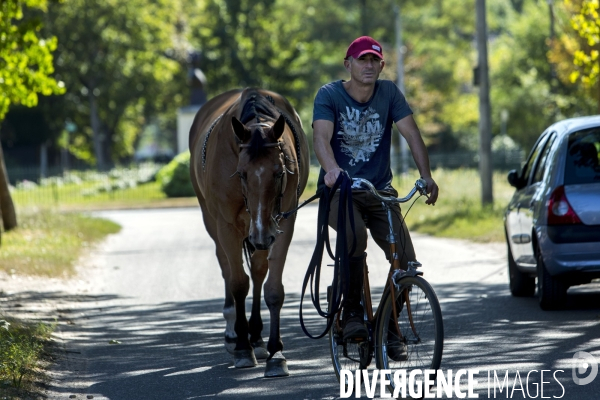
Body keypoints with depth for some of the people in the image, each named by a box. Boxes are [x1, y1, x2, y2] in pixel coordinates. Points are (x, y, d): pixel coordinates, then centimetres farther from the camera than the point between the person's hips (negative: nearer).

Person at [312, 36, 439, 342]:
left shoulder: (389, 93, 1)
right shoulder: (329, 95, -7)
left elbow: (411, 133, -7)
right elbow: (321, 137, -22)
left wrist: (426, 176, -22)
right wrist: (332, 169, -43)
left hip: (379, 190, 3)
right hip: (339, 191, -3)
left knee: (406, 260, -12)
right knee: (354, 232, -35)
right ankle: (352, 314, -23)